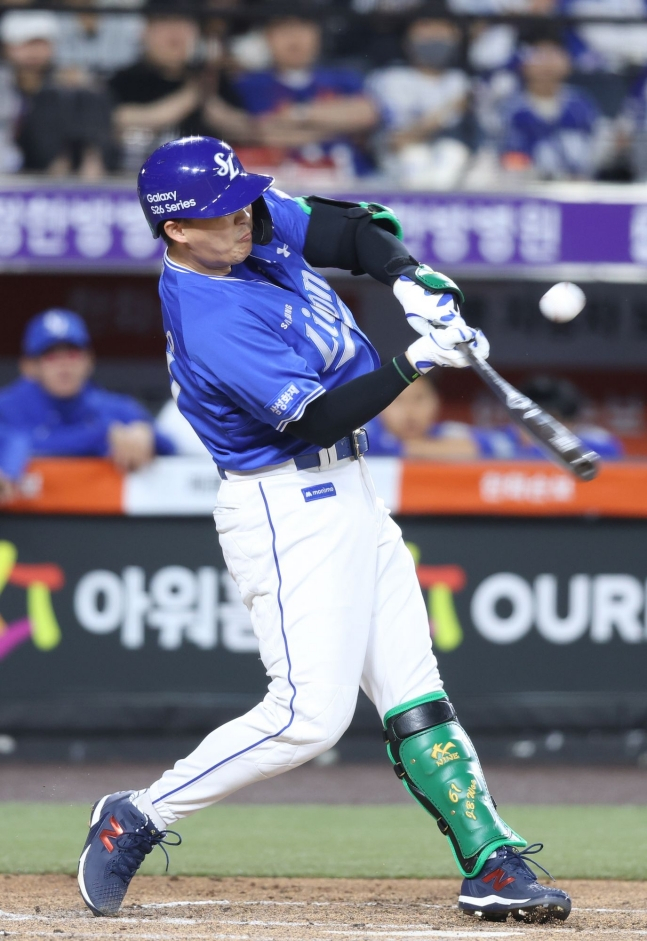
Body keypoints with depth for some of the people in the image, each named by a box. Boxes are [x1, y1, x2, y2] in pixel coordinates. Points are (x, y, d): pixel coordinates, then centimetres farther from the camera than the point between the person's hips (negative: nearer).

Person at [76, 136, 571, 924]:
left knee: (413, 692, 7)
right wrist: (417, 360, -23)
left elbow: (356, 230, 13)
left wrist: (409, 281, -6)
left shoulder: (258, 221, 0)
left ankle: (490, 863, 7)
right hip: (288, 511, -9)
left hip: (345, 495, 9)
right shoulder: (210, 326, -26)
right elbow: (318, 418, -26)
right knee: (311, 712, -15)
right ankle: (138, 818, -3)